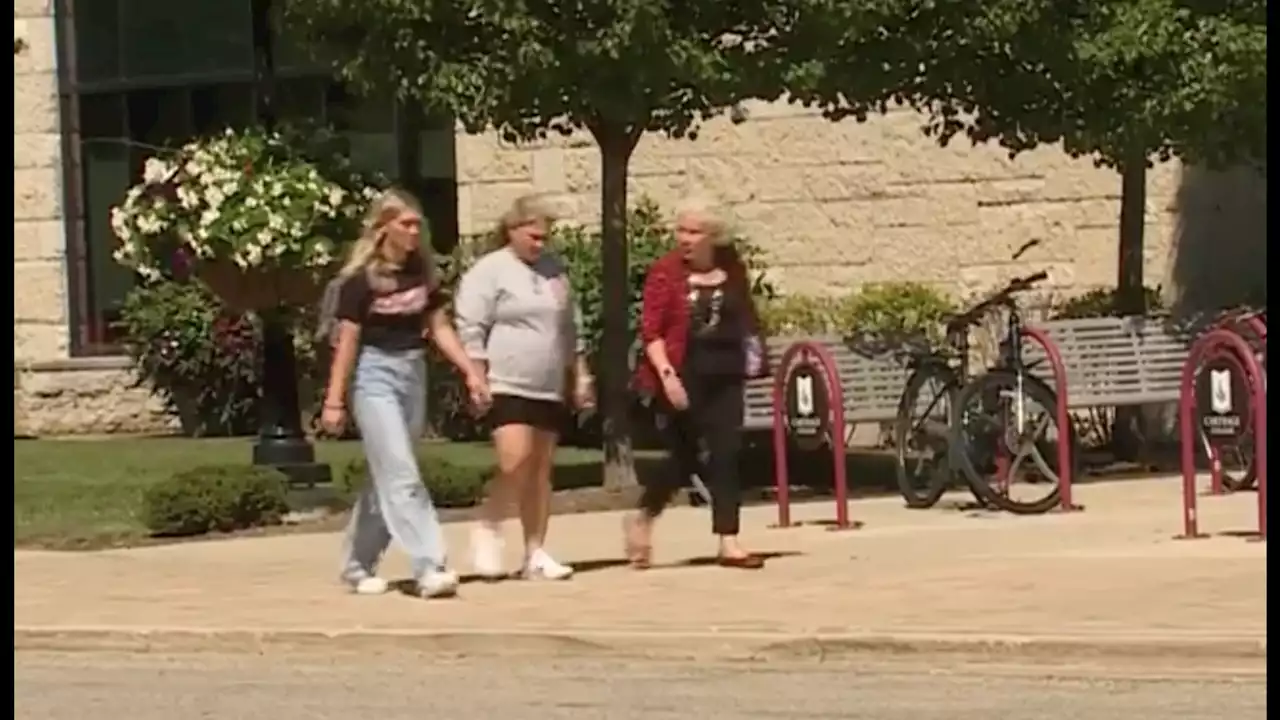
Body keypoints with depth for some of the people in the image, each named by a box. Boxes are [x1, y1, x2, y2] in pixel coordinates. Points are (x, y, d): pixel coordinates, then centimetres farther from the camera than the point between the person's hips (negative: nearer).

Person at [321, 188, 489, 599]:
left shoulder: (421, 272, 7)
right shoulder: (361, 279, -10)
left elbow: (440, 327, 11)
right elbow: (347, 341, -9)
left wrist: (470, 371, 3)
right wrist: (334, 400, -10)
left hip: (413, 374, 6)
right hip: (376, 376, -6)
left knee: (386, 477, 11)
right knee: (401, 477, -12)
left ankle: (357, 566, 21)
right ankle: (428, 568, -18)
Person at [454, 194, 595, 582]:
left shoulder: (554, 269, 15)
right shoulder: (489, 271, -5)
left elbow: (570, 328, 22)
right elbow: (471, 330, -9)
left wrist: (580, 376, 19)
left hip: (550, 390, 6)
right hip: (507, 387, -6)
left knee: (540, 471, 6)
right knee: (515, 463, -18)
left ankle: (535, 553, 9)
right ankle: (488, 529, 2)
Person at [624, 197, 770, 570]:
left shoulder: (732, 270, 7)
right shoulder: (665, 272, -5)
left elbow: (746, 319, 20)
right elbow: (650, 330, -9)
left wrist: (752, 356, 12)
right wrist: (666, 374, -18)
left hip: (724, 377, 4)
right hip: (682, 379, -4)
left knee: (725, 455, -2)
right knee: (685, 458, -2)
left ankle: (728, 542, -1)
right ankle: (643, 518, 19)